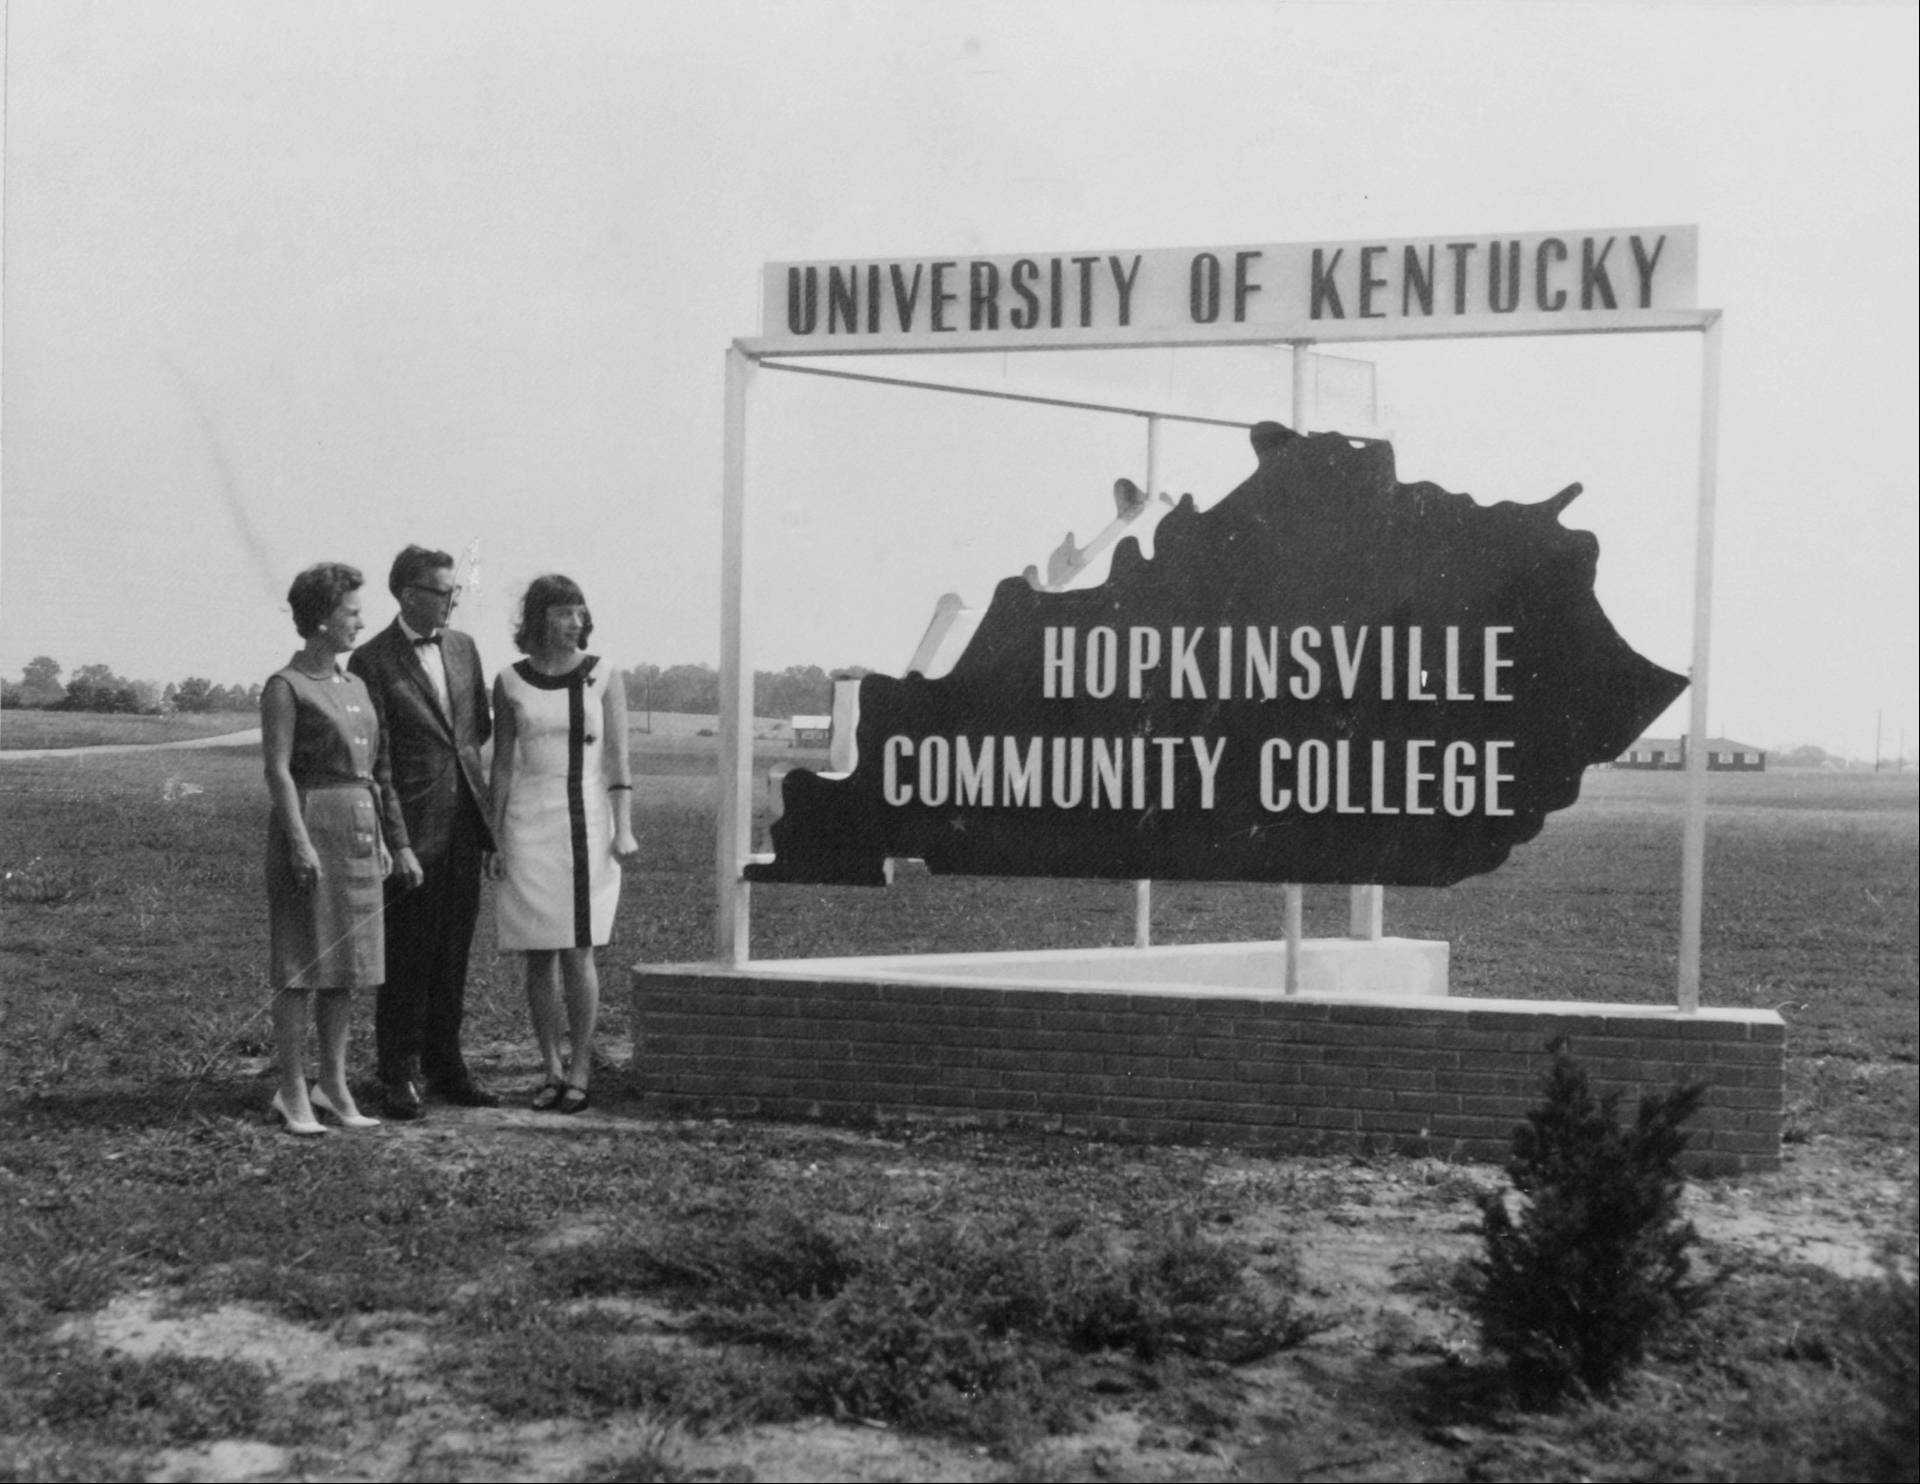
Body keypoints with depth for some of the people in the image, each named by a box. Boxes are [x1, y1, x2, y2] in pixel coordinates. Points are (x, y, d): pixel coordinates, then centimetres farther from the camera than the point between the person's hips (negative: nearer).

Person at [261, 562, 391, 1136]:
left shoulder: (354, 685, 15)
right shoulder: (285, 687, -7)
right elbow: (277, 770, -12)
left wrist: (379, 837, 14)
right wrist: (300, 842, -18)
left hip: (359, 829, 7)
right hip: (309, 825, -7)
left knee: (348, 963, 9)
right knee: (303, 965, -4)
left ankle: (333, 1085, 16)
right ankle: (292, 1093, 2)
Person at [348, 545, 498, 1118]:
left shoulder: (463, 647, 10)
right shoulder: (372, 661, -9)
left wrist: (490, 821, 12)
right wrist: (399, 843, -16)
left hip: (464, 828, 6)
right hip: (413, 831, -6)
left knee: (452, 957, 12)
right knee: (405, 960, 1)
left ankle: (445, 1064, 22)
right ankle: (398, 1075, 11)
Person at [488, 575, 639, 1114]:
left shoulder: (603, 677, 2)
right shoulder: (510, 682, 6)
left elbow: (617, 759, 0)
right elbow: (502, 763, 9)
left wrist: (623, 828, -8)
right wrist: (496, 838, 5)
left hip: (588, 823, -1)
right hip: (529, 826, 2)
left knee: (578, 953, -5)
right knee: (539, 956, 3)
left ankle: (580, 1070, 2)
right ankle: (551, 1070, 11)